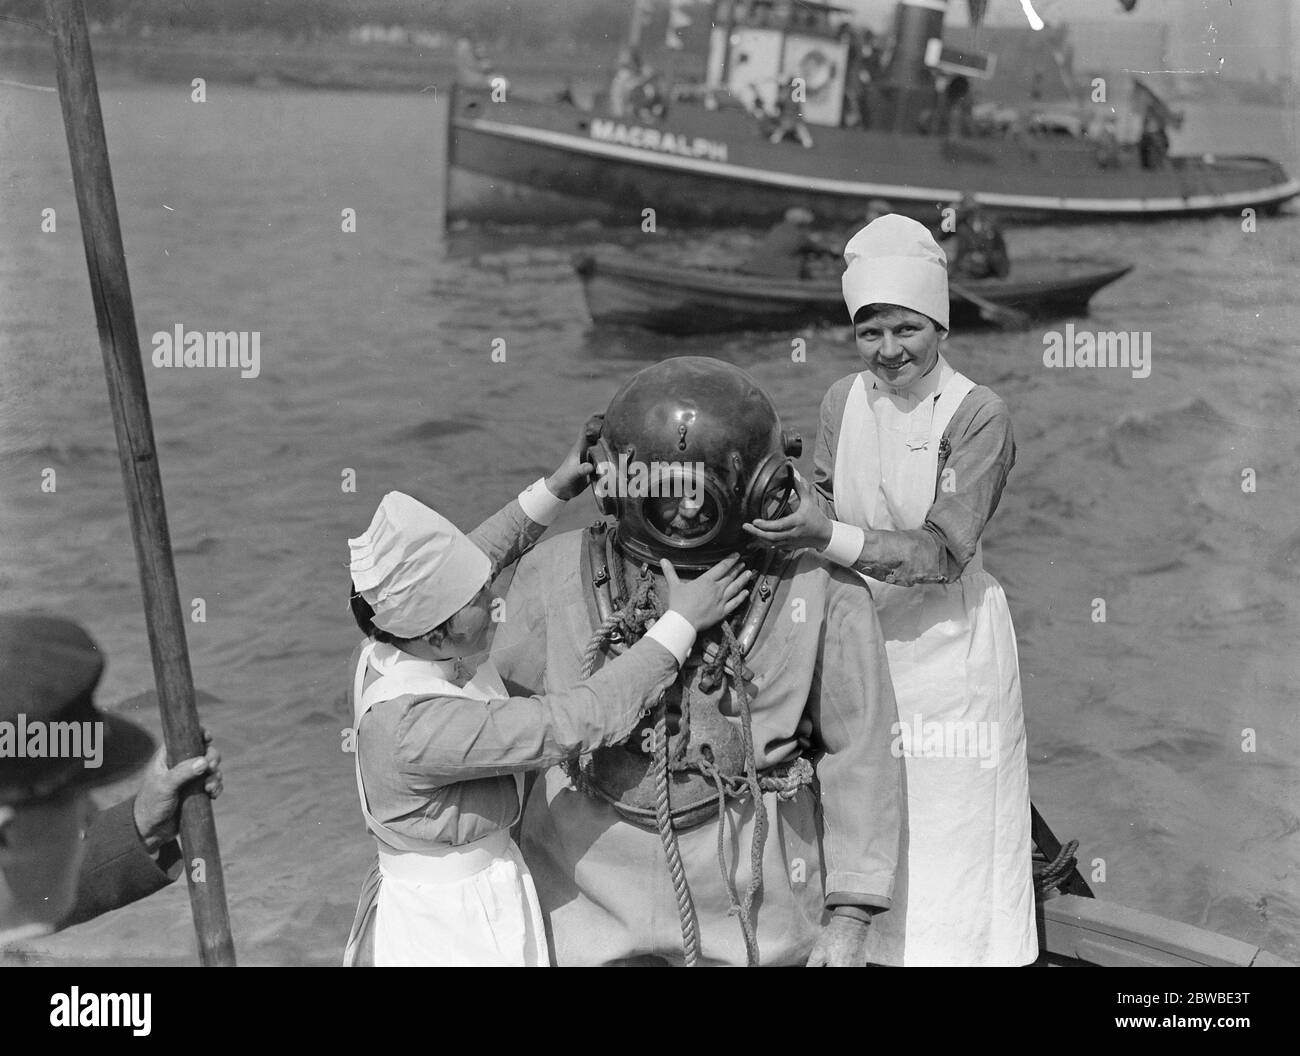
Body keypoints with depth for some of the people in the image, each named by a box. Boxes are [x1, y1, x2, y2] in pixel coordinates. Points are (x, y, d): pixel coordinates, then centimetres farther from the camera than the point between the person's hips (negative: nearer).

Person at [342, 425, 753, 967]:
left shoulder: (384, 651, -7)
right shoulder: (417, 724, -32)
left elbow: (475, 558, 10)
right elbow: (572, 722, -31)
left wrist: (556, 489, 6)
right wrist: (681, 624, -26)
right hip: (449, 931, -9)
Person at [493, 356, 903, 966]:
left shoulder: (820, 590, -7)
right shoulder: (557, 577, -2)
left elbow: (860, 754, -2)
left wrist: (849, 917, -1)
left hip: (750, 910, -1)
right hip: (589, 903, 1)